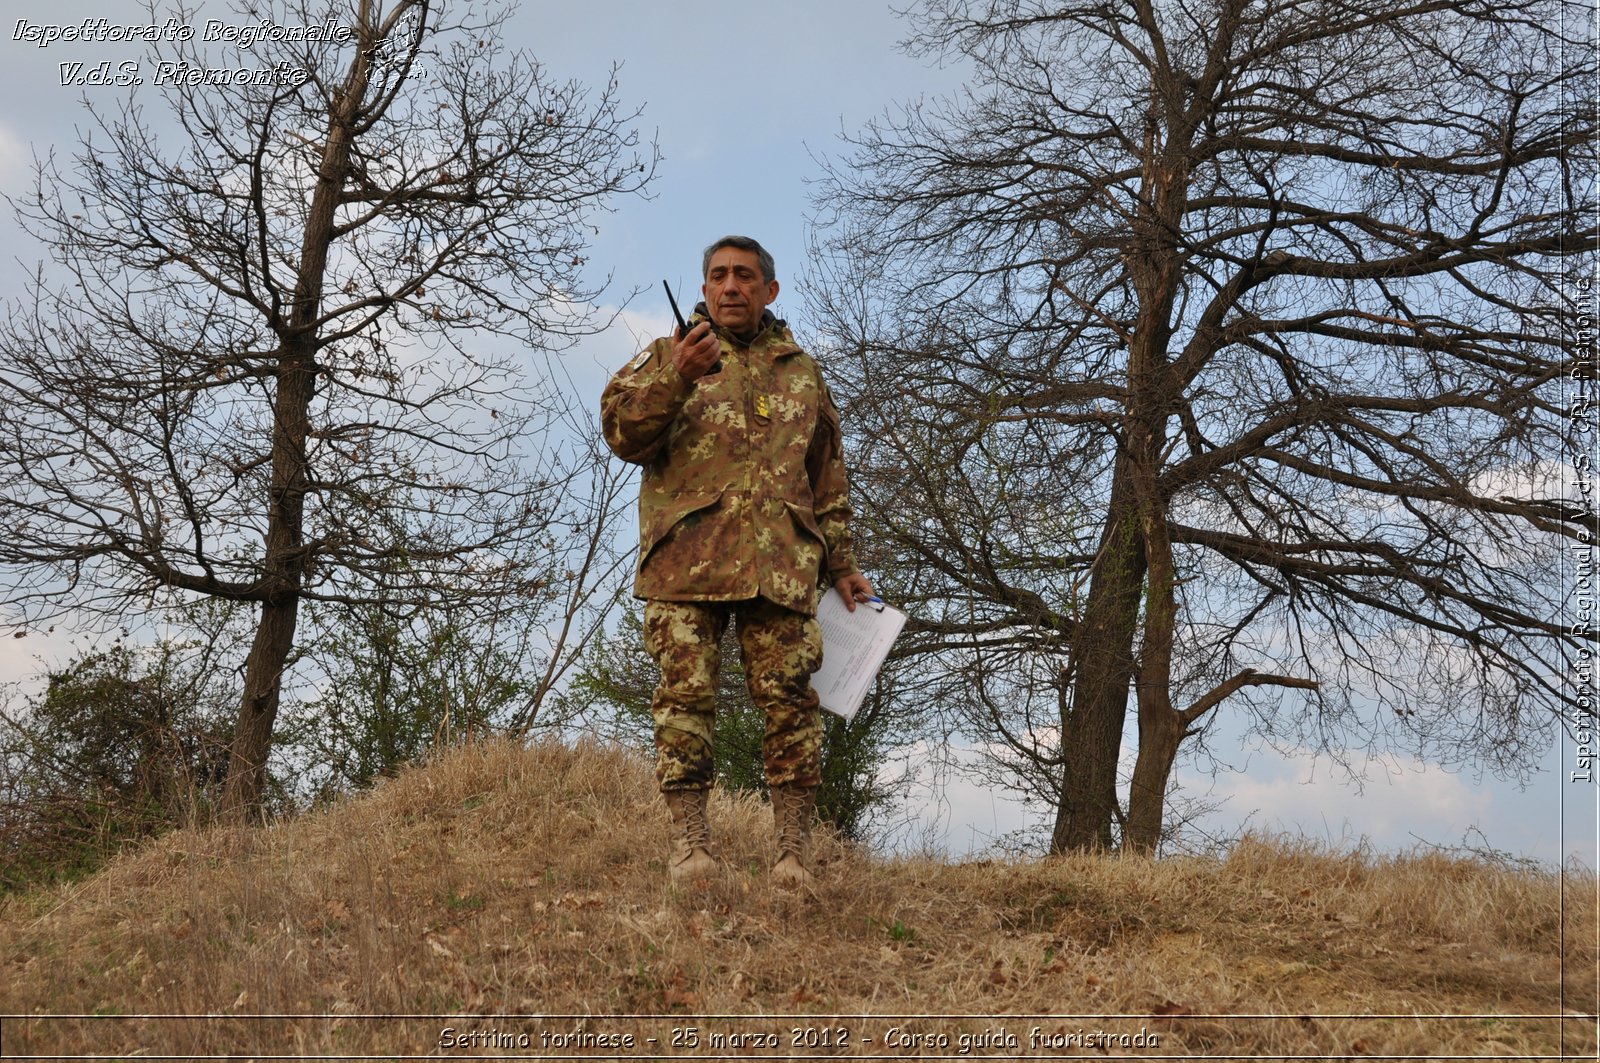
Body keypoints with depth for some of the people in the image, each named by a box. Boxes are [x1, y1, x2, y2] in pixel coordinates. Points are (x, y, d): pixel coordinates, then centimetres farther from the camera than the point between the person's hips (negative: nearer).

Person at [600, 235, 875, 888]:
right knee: (685, 694, -8)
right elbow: (622, 432, -1)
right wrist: (676, 376, -16)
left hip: (781, 563, 1)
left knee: (788, 697, -6)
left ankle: (795, 849, -2)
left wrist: (841, 563, 17)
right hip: (686, 559, -1)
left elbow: (829, 482, 24)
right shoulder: (667, 355, 15)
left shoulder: (802, 374, 23)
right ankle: (689, 841, -5)